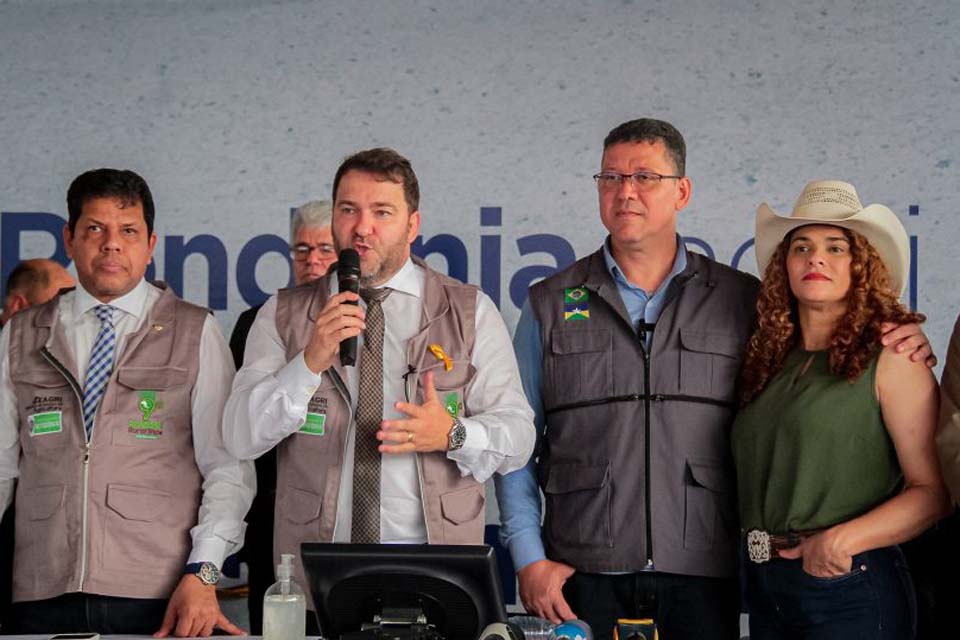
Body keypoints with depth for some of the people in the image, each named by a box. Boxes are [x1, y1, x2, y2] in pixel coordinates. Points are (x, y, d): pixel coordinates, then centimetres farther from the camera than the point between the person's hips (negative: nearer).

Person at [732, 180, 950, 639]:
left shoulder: (889, 357, -6)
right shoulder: (769, 359, 9)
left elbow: (935, 489, -12)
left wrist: (844, 539, -21)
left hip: (852, 589, -5)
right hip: (765, 588, 5)